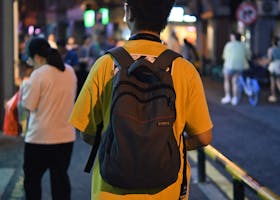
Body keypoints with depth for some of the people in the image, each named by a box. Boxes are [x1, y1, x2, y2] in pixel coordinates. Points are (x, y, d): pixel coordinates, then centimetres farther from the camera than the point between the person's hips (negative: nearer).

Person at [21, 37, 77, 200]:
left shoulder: (39, 74, -14)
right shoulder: (70, 72, 5)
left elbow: (28, 105, -13)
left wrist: (25, 87, 5)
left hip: (40, 138, -6)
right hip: (66, 136, 6)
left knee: (32, 179, 8)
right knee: (60, 177, 12)